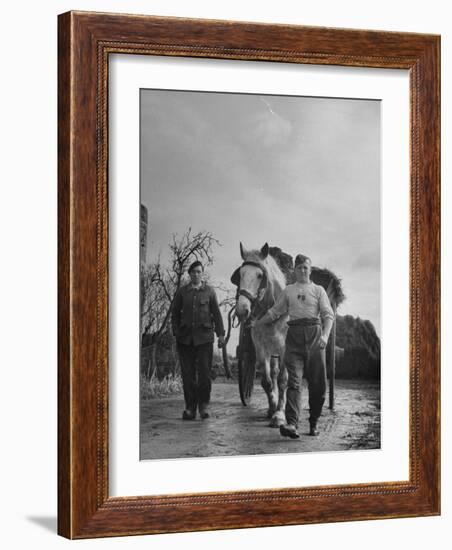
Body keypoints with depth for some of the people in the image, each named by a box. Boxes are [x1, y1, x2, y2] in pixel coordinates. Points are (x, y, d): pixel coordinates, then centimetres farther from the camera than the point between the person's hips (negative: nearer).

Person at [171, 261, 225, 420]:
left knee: (204, 372, -5)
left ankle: (204, 405, 8)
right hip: (186, 338, 1)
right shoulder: (182, 292, 8)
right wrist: (176, 333, 0)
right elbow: (175, 313, 9)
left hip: (204, 336, -1)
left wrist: (221, 334, 2)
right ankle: (190, 408, 7)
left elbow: (216, 313, 7)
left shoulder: (209, 291, 6)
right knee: (188, 374, 2)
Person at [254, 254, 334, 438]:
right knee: (294, 381, -12)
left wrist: (325, 335, -15)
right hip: (294, 335, 0)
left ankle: (314, 423, 17)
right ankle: (292, 424, -25)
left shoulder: (318, 290, 10)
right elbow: (274, 312, 25)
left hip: (315, 334, 0)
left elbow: (328, 315, 0)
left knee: (318, 383, 2)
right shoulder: (288, 291, 15)